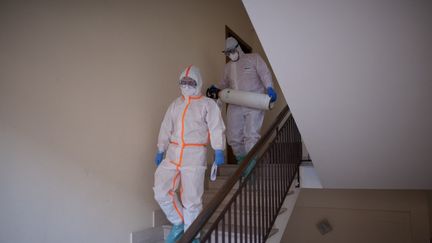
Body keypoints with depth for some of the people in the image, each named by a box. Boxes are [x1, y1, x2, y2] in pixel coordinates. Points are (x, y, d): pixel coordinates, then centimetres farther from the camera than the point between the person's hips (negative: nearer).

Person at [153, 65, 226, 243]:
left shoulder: (207, 104, 3)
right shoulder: (175, 105, 17)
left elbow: (216, 128, -5)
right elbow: (166, 129, 18)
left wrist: (218, 151, -16)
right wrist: (160, 151, 14)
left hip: (195, 155, -5)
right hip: (172, 154, 5)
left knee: (191, 198, -1)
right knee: (161, 191, -3)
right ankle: (179, 222, 20)